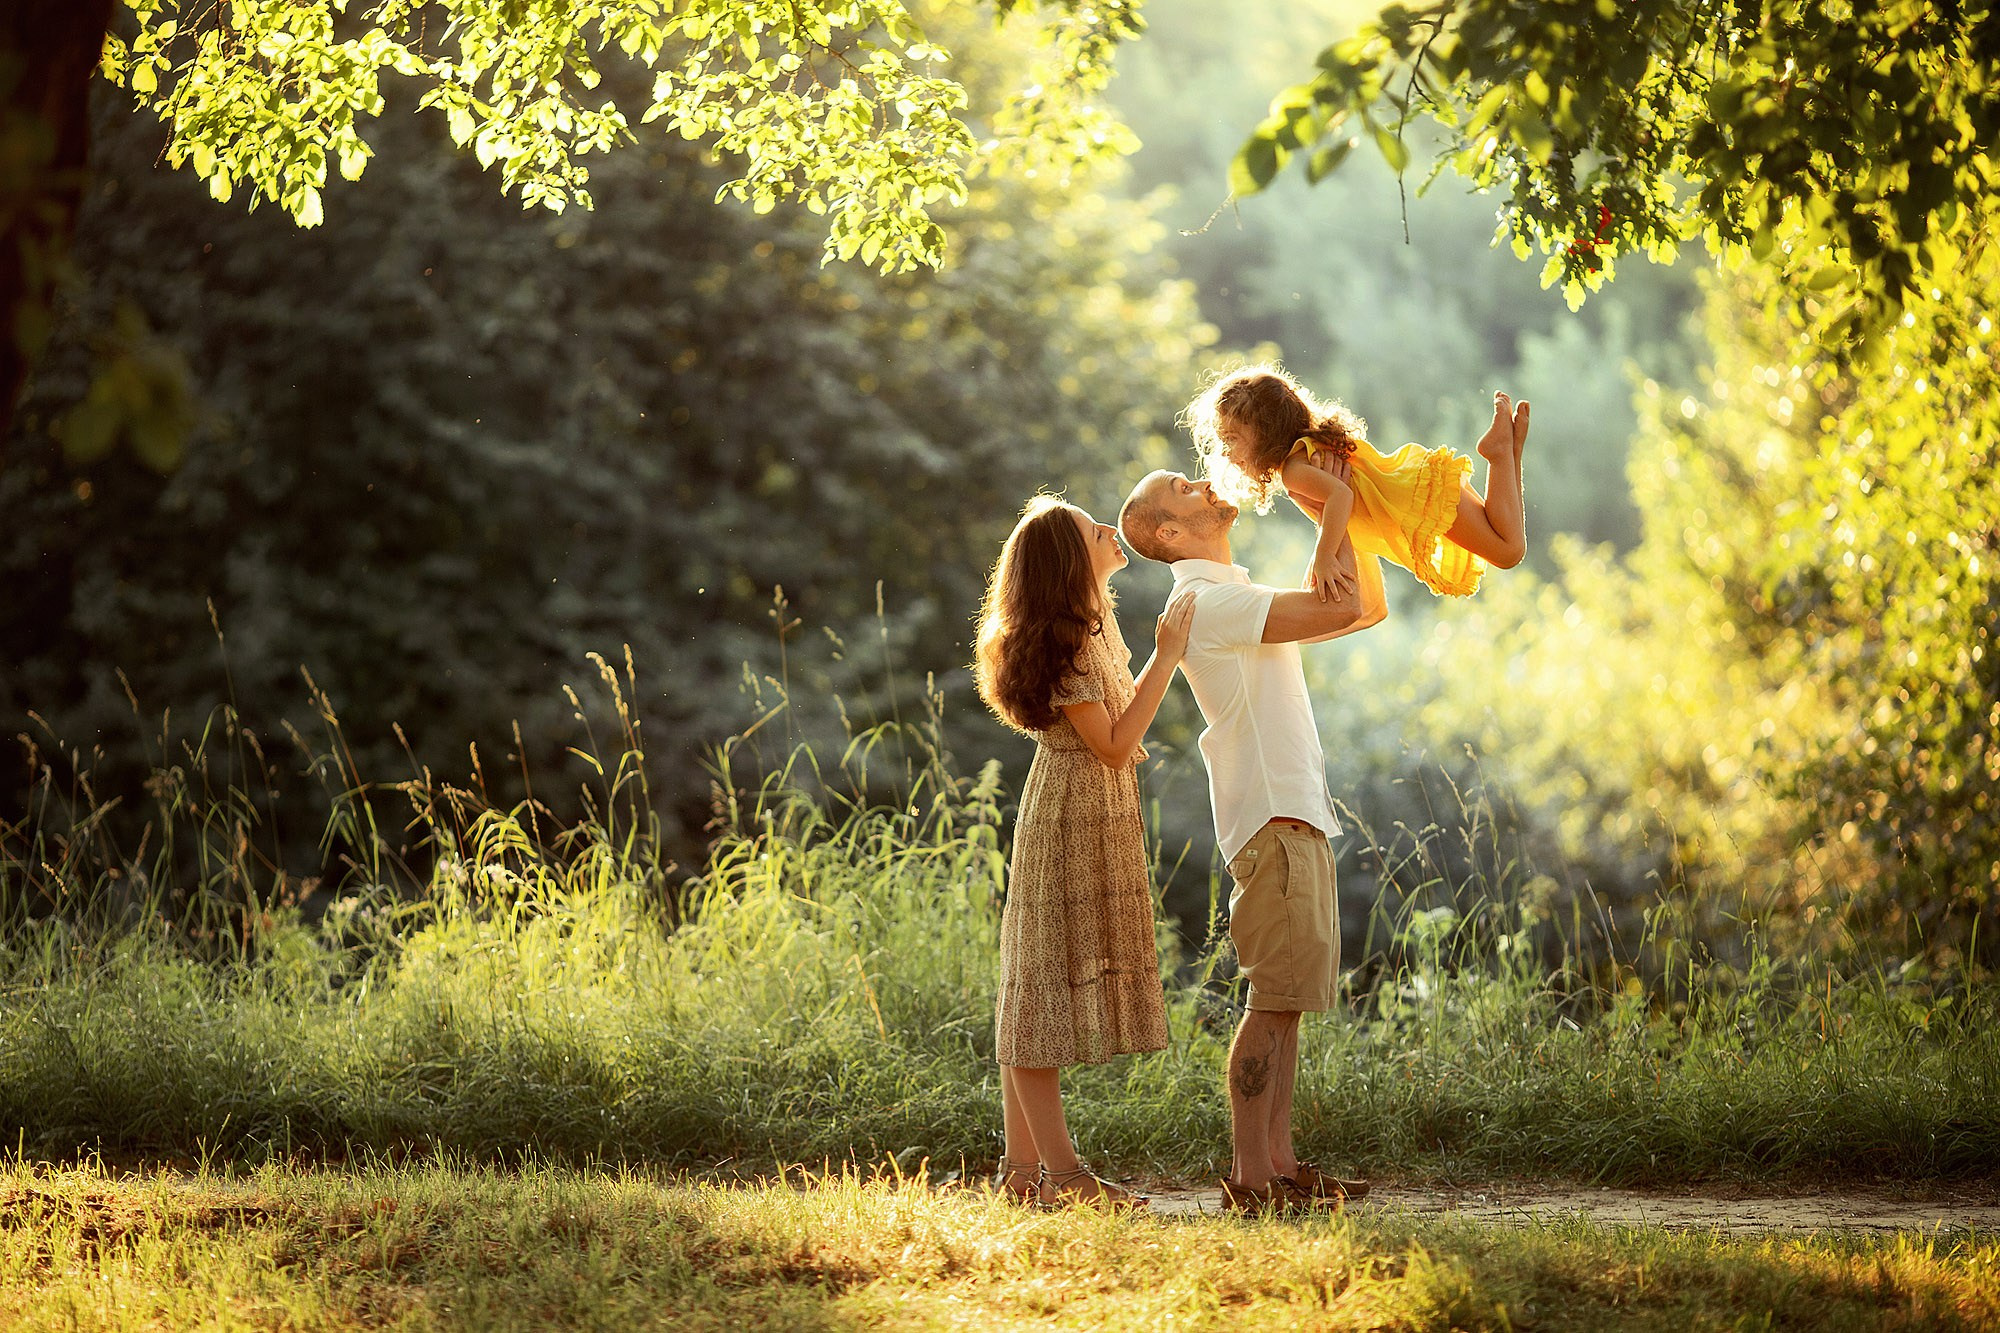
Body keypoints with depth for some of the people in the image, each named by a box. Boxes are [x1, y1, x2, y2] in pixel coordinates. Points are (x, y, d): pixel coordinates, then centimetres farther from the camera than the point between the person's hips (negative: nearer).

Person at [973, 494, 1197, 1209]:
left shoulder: (1090, 621, 13)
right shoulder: (1065, 645, -18)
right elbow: (1115, 746, -20)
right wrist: (1166, 657, -19)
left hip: (1094, 822, 10)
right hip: (1071, 821, -10)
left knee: (1037, 996, 8)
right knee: (1046, 989, -8)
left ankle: (1024, 1167, 11)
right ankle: (1063, 1172, -8)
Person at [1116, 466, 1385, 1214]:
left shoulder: (1245, 600, 21)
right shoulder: (1206, 600, -11)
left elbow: (1369, 608, 22)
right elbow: (1339, 606, -20)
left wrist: (1351, 517, 11)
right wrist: (1335, 510, -9)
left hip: (1299, 821, 10)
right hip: (1270, 821, -10)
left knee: (1286, 1001, 8)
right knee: (1275, 1002, -11)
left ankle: (1279, 1165, 9)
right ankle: (1250, 1175, -10)